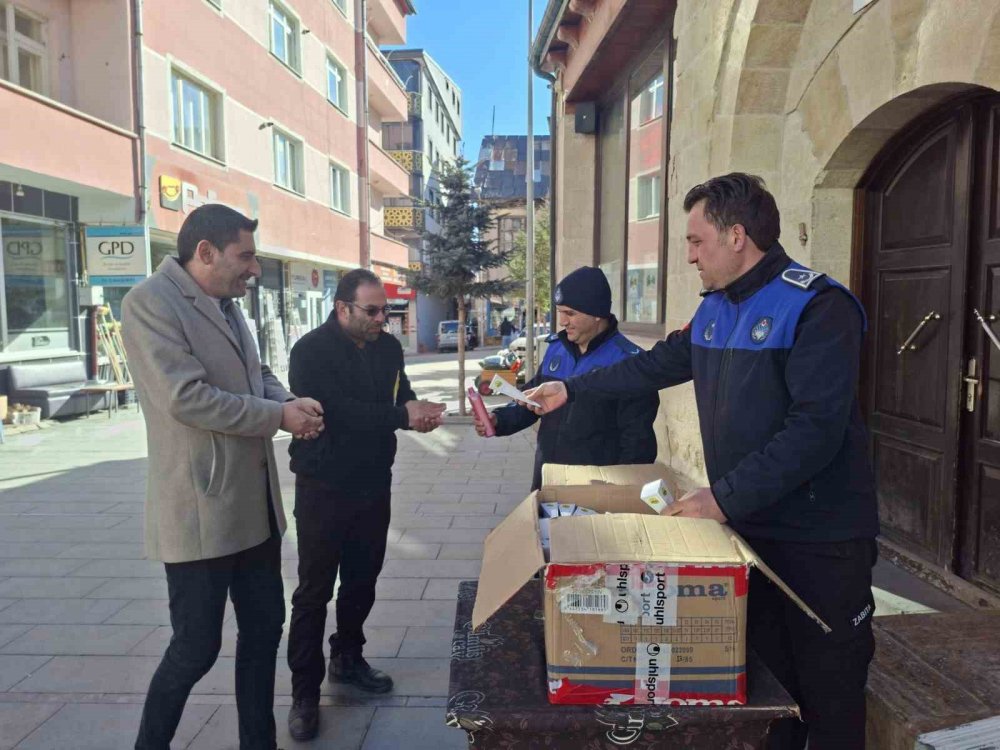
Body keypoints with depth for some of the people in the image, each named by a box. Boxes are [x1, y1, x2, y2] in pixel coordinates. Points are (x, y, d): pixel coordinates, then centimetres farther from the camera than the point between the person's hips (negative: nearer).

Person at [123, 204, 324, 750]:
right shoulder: (150, 302, -15)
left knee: (264, 626, 16)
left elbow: (256, 374, 20)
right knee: (197, 645, 4)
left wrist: (289, 402, -3)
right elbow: (186, 397, -24)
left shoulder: (226, 306, 14)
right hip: (200, 510, -9)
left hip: (254, 504, 9)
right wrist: (279, 416, -16)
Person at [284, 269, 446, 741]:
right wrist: (403, 415, -29)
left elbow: (400, 394, 5)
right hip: (324, 489, -6)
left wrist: (416, 412, -19)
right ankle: (305, 692, 16)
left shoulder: (388, 347, 4)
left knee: (362, 580, 18)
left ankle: (347, 658, 38)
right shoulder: (311, 351, -17)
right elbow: (335, 411, -28)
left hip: (373, 484, 6)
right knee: (314, 590, 4)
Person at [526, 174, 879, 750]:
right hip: (747, 527, 7)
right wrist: (572, 389, 22)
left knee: (829, 695, 7)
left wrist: (725, 497, -24)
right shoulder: (715, 308, 9)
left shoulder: (818, 308, -16)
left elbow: (816, 429, -24)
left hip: (820, 541, -6)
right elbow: (656, 365, 21)